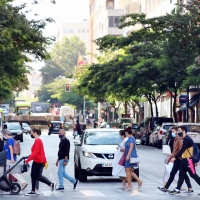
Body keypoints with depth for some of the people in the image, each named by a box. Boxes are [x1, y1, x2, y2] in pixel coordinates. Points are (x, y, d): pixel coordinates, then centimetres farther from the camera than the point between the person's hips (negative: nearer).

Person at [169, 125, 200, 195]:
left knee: (193, 175, -2)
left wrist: (175, 157, -27)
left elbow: (182, 150, -25)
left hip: (189, 160, -10)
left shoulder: (187, 139, -18)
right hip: (184, 160, 10)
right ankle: (177, 190, 6)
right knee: (181, 175, 7)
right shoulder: (185, 139, 14)